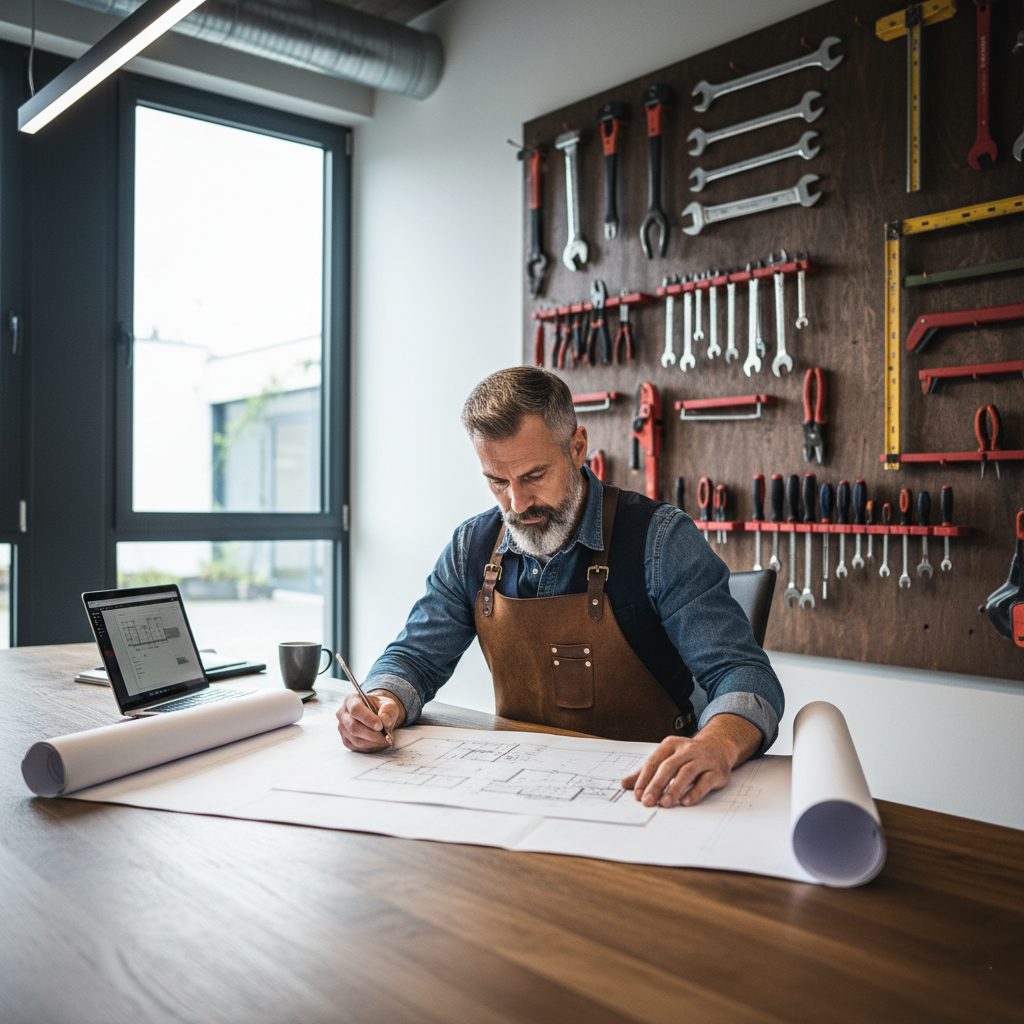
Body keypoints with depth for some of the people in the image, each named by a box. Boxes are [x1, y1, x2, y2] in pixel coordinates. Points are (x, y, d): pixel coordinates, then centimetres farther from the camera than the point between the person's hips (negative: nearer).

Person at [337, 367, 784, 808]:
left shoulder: (660, 538, -13)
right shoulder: (472, 548, 3)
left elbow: (743, 674, -19)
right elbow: (416, 657, 8)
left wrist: (717, 745, -43)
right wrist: (384, 704, -17)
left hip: (641, 791, -1)